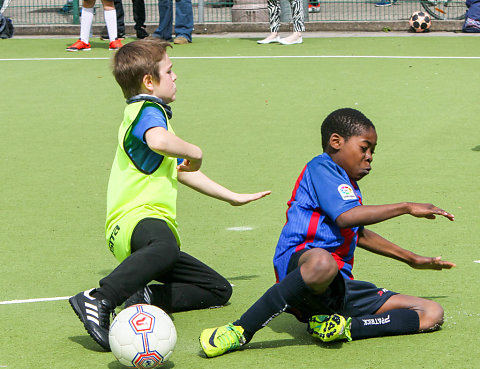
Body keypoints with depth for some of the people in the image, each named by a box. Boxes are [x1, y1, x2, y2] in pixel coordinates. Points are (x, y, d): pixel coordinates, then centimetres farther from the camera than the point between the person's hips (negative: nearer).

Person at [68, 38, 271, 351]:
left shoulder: (149, 112, 30)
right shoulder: (148, 110, -4)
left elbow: (179, 170, 41)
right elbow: (159, 141, -31)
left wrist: (232, 197, 45)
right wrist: (195, 152, -11)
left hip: (155, 220, 10)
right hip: (136, 218, -10)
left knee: (219, 290, 9)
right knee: (166, 247, -45)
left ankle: (146, 297, -7)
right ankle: (98, 303, -48)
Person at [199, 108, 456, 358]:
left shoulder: (349, 188, 29)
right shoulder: (321, 167, -1)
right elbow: (346, 217, -18)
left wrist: (412, 260, 50)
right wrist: (406, 208, -10)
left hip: (337, 288, 9)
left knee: (432, 314, 0)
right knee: (322, 262, -48)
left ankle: (342, 328, -17)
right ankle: (241, 331, -33)